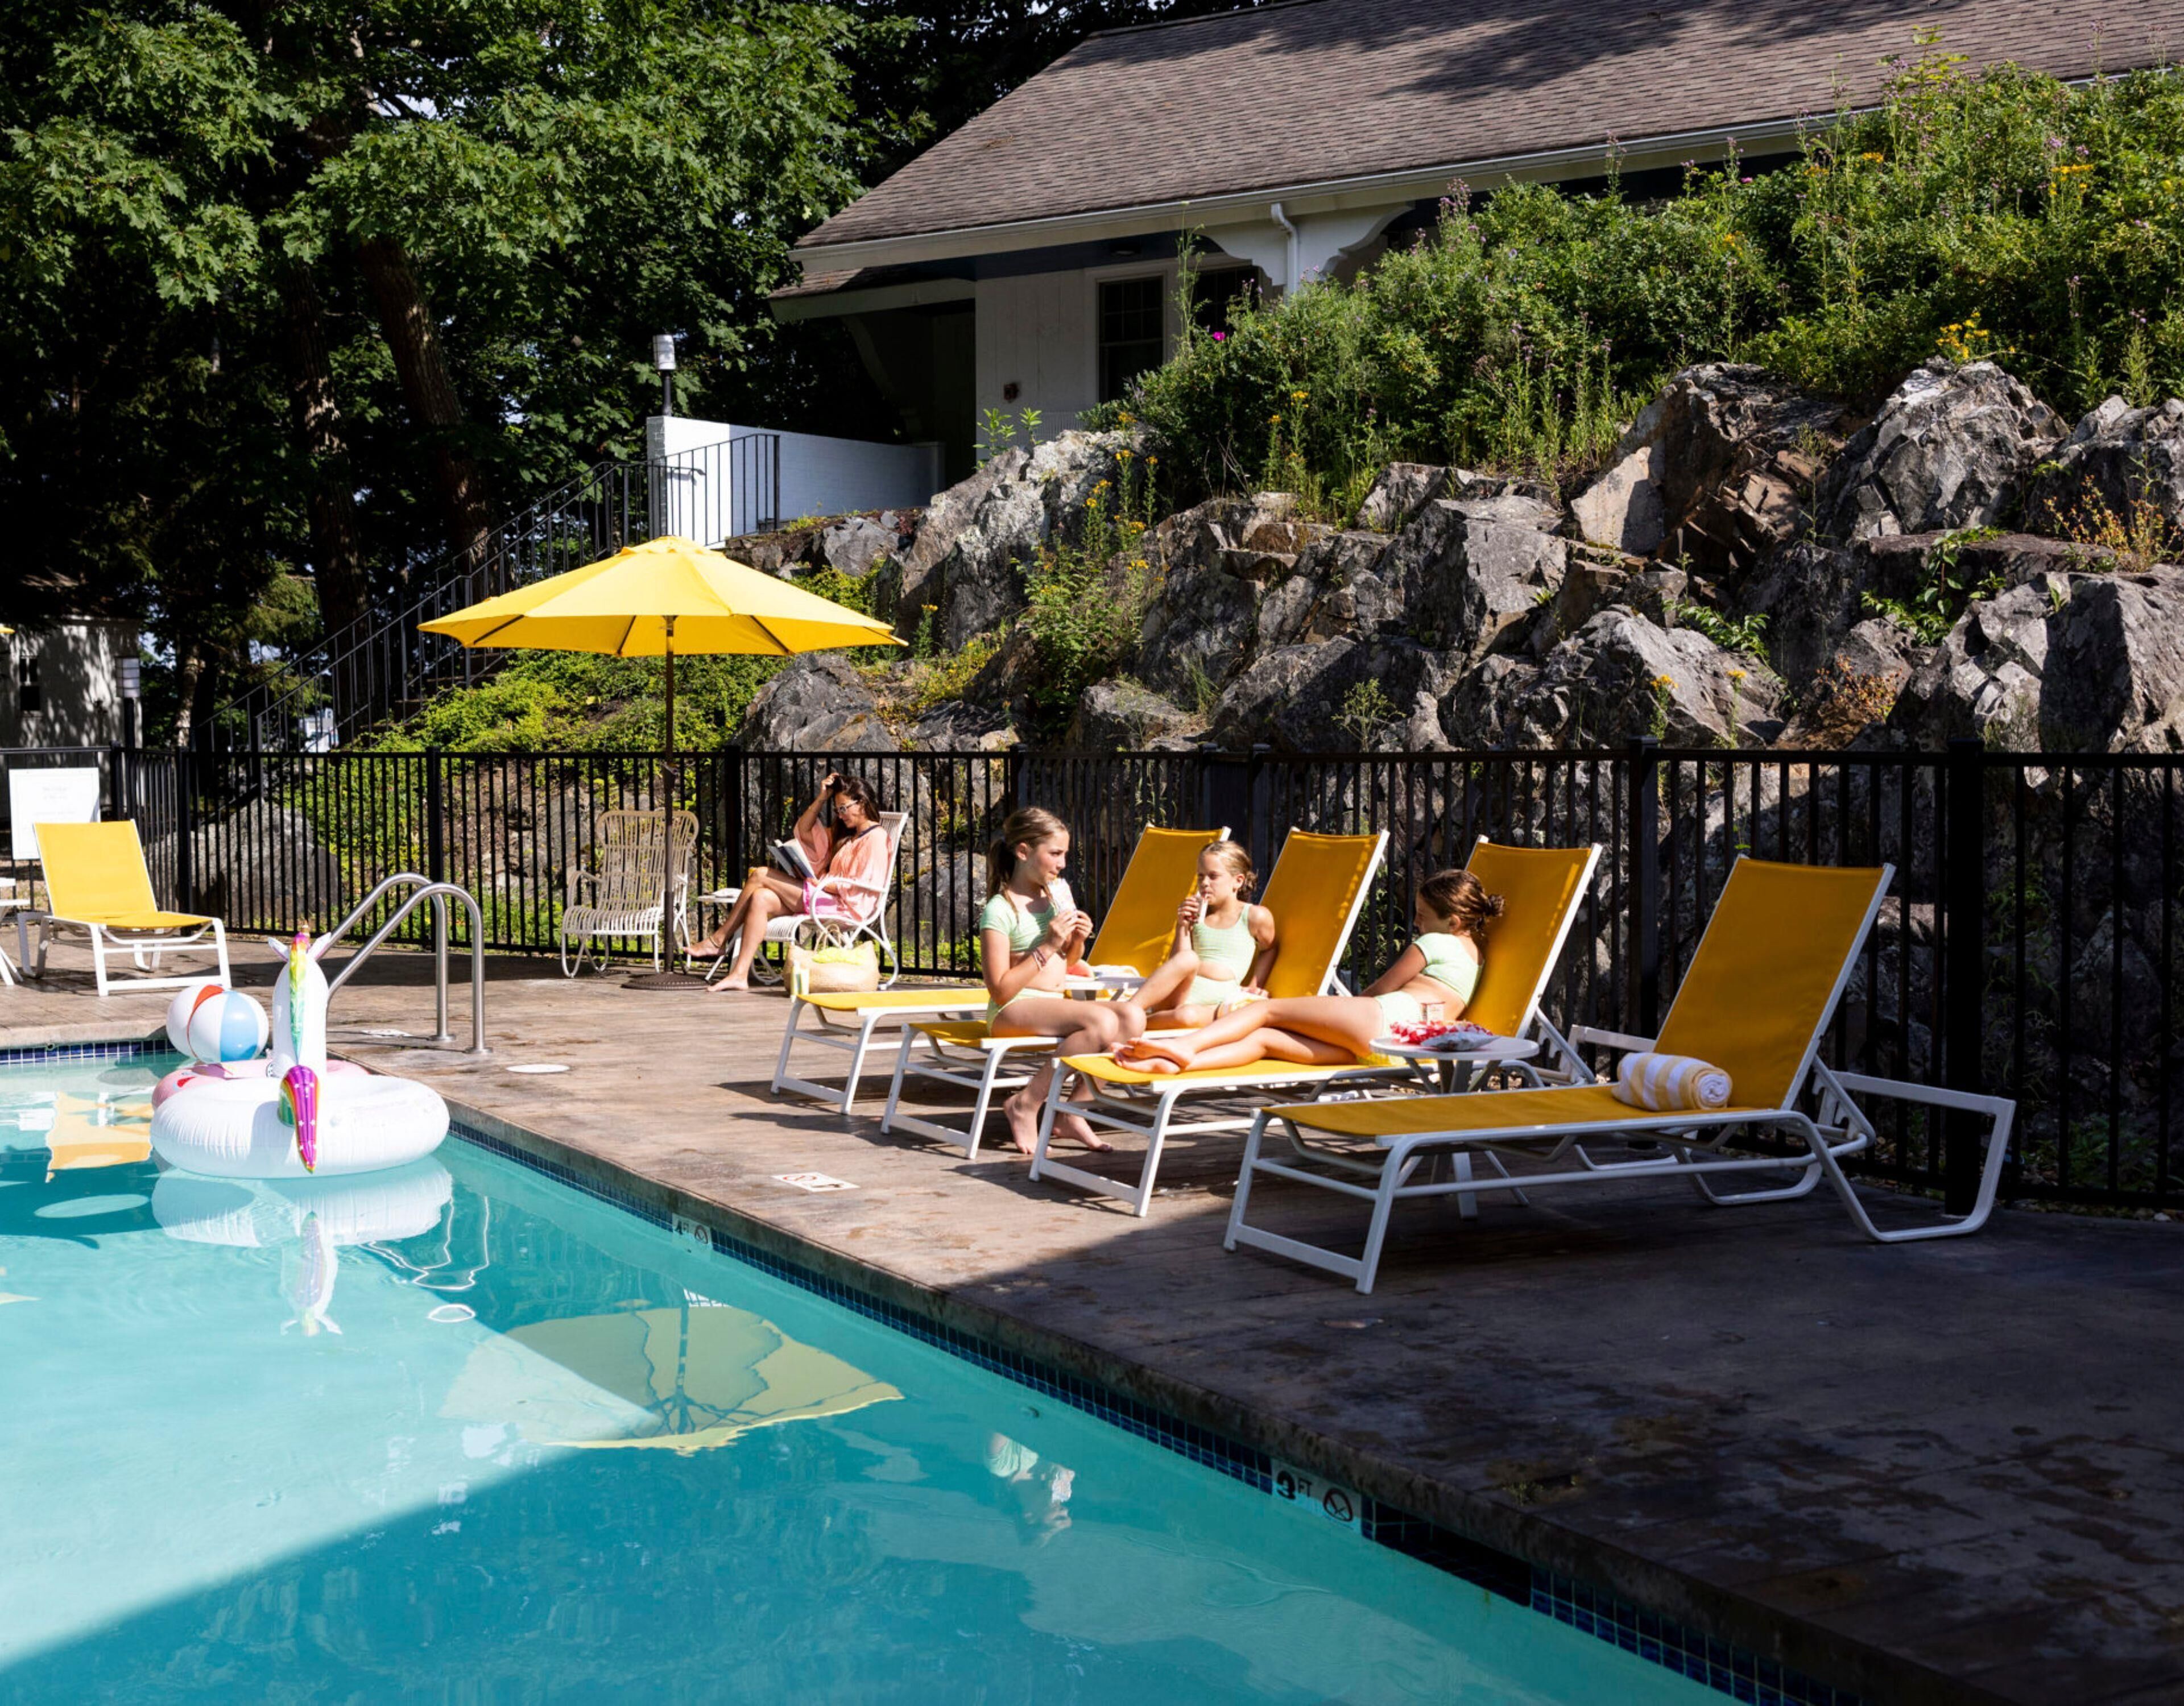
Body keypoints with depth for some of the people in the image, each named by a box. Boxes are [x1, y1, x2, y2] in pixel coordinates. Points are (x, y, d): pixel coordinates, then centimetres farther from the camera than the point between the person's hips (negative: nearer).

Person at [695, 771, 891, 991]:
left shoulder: (875, 837, -6)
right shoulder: (846, 834, 25)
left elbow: (859, 887, -15)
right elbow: (803, 831, 25)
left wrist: (820, 884, -17)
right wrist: (822, 799, 14)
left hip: (842, 906, -10)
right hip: (825, 897, 10)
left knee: (760, 875, -11)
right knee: (761, 898, -13)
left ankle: (718, 941, -5)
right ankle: (740, 974, -21)